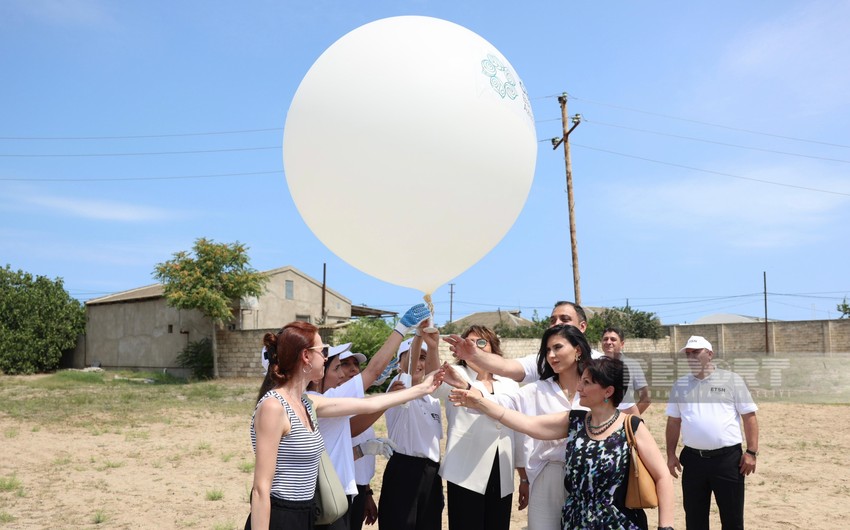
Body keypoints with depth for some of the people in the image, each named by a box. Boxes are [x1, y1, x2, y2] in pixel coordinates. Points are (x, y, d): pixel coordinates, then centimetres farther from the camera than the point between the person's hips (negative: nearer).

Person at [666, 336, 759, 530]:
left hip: (728, 458, -3)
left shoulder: (731, 380, -1)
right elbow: (673, 422, 12)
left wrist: (751, 452, -8)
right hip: (692, 459, 3)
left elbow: (749, 417, -1)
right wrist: (671, 454, 6)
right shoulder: (680, 385, 8)